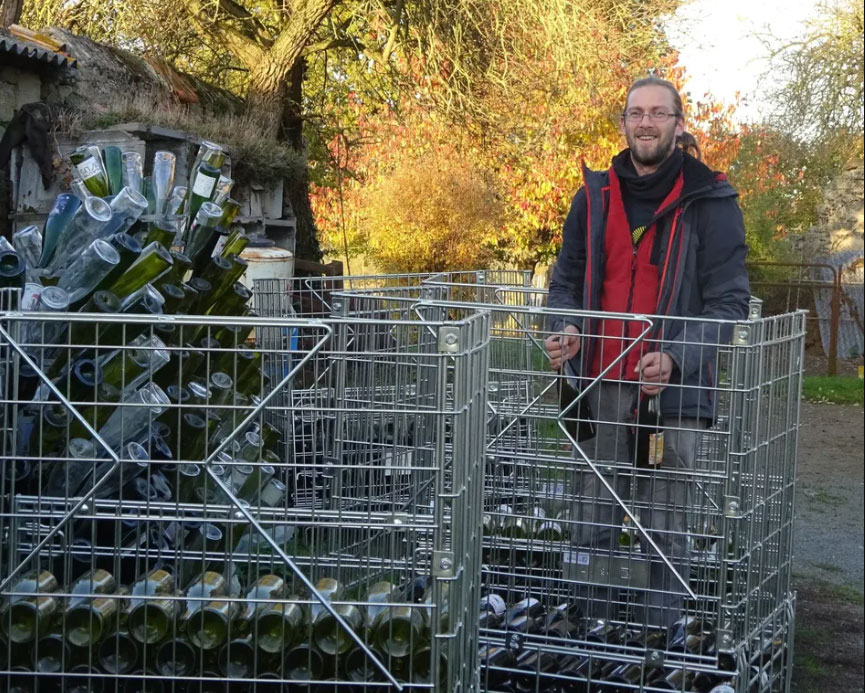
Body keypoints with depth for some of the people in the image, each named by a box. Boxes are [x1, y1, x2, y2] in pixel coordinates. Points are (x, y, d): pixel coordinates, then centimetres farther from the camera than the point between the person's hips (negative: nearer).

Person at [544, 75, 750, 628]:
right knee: (591, 529, 9)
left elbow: (729, 300, -5)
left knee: (665, 533, 2)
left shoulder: (710, 201, -2)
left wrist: (676, 359, -21)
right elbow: (566, 280, 16)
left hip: (672, 395, -3)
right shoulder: (596, 195, 9)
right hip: (598, 388, 4)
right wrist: (565, 330, -6)